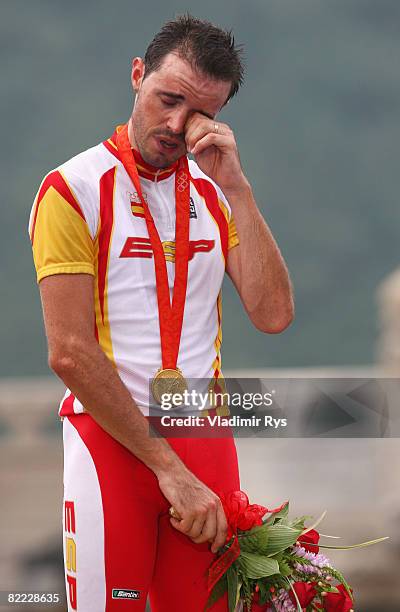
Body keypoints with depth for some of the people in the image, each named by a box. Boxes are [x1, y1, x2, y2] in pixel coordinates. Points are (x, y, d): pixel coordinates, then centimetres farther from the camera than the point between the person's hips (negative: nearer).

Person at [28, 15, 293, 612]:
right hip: (109, 439, -4)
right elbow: (70, 354, -13)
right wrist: (167, 467, -15)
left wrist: (236, 188, -9)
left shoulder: (215, 192, 9)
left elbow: (273, 315, -3)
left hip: (206, 441, 4)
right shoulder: (74, 189, -7)